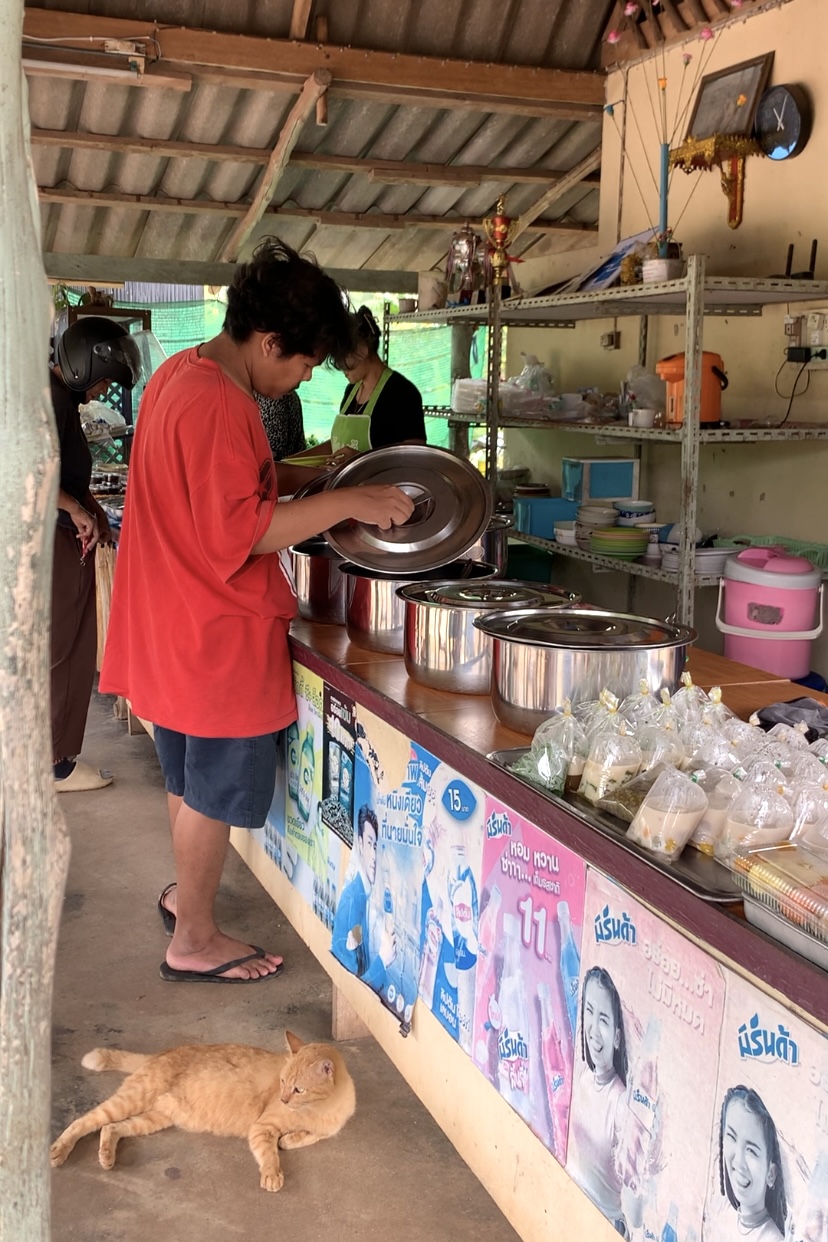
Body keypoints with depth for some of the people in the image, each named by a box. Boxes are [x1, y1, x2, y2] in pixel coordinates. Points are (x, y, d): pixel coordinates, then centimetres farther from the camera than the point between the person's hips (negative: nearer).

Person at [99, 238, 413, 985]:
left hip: (177, 622, 10)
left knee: (191, 776, 24)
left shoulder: (181, 375, 9)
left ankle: (187, 893, 42)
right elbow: (239, 531, -26)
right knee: (216, 789, 4)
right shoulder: (218, 405, -24)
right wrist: (346, 503, -23)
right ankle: (195, 941, 19)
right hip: (220, 630, -10)